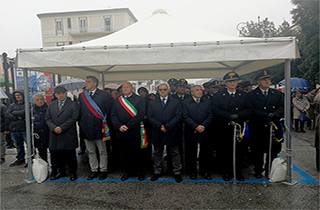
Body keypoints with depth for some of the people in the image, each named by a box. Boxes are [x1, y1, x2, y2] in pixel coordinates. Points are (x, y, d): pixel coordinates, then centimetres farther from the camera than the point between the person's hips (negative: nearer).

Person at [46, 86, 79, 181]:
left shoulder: (73, 104, -1)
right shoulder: (51, 105, 14)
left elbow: (74, 118, -9)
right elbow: (48, 118, 9)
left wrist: (62, 128, -14)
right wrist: (54, 127, -10)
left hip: (68, 135, -4)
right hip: (55, 135, 4)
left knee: (70, 155, 4)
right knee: (56, 154, 10)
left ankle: (73, 172, 19)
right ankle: (60, 171, 27)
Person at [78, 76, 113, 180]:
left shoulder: (104, 95, -4)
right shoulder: (82, 96, 8)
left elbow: (109, 111, -3)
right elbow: (79, 111, 10)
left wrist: (105, 124, -5)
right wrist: (81, 125, 4)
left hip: (99, 128, -4)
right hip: (86, 129, 4)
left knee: (102, 151, 7)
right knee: (91, 152, 14)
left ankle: (103, 170, 21)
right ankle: (94, 170, 28)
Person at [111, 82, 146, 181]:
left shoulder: (140, 99, 1)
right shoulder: (117, 101, 13)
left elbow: (141, 114, -10)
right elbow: (113, 115, 7)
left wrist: (128, 126, -16)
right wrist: (119, 126, -11)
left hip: (135, 132, -3)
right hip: (121, 132, 3)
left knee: (137, 153, 7)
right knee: (124, 153, 11)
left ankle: (139, 172, 24)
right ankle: (127, 171, 28)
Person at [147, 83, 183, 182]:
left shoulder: (176, 102, 1)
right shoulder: (152, 103, 8)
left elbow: (178, 116, -8)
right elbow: (150, 117, -1)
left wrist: (166, 127, -16)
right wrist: (159, 126, -15)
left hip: (171, 133, -2)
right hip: (157, 133, 2)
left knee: (175, 153, 8)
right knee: (157, 153, 14)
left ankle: (177, 172, 21)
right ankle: (157, 172, 28)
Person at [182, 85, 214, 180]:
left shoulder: (208, 102, 8)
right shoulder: (185, 102, 2)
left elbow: (210, 115, 0)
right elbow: (185, 117, -7)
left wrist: (203, 126, -15)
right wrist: (196, 127, -17)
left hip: (205, 132, 2)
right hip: (191, 132, -1)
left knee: (205, 153, 9)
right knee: (191, 153, 7)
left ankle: (205, 171, 26)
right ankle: (192, 171, 23)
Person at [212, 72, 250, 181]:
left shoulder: (244, 96, 10)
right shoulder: (218, 96, 5)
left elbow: (248, 110, 0)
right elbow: (216, 111, -7)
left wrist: (238, 115, -19)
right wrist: (229, 116, -19)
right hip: (224, 129, -1)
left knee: (240, 151, 6)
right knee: (225, 152, 5)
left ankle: (238, 172, 23)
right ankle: (227, 172, 22)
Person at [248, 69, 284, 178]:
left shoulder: (278, 94, 10)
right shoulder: (251, 95, 0)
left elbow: (282, 107, 0)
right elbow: (251, 110, -10)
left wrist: (274, 115, -19)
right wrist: (266, 115, -20)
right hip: (257, 129, -2)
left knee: (273, 151, 11)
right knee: (257, 152, 9)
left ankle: (270, 171, 28)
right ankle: (258, 171, 26)